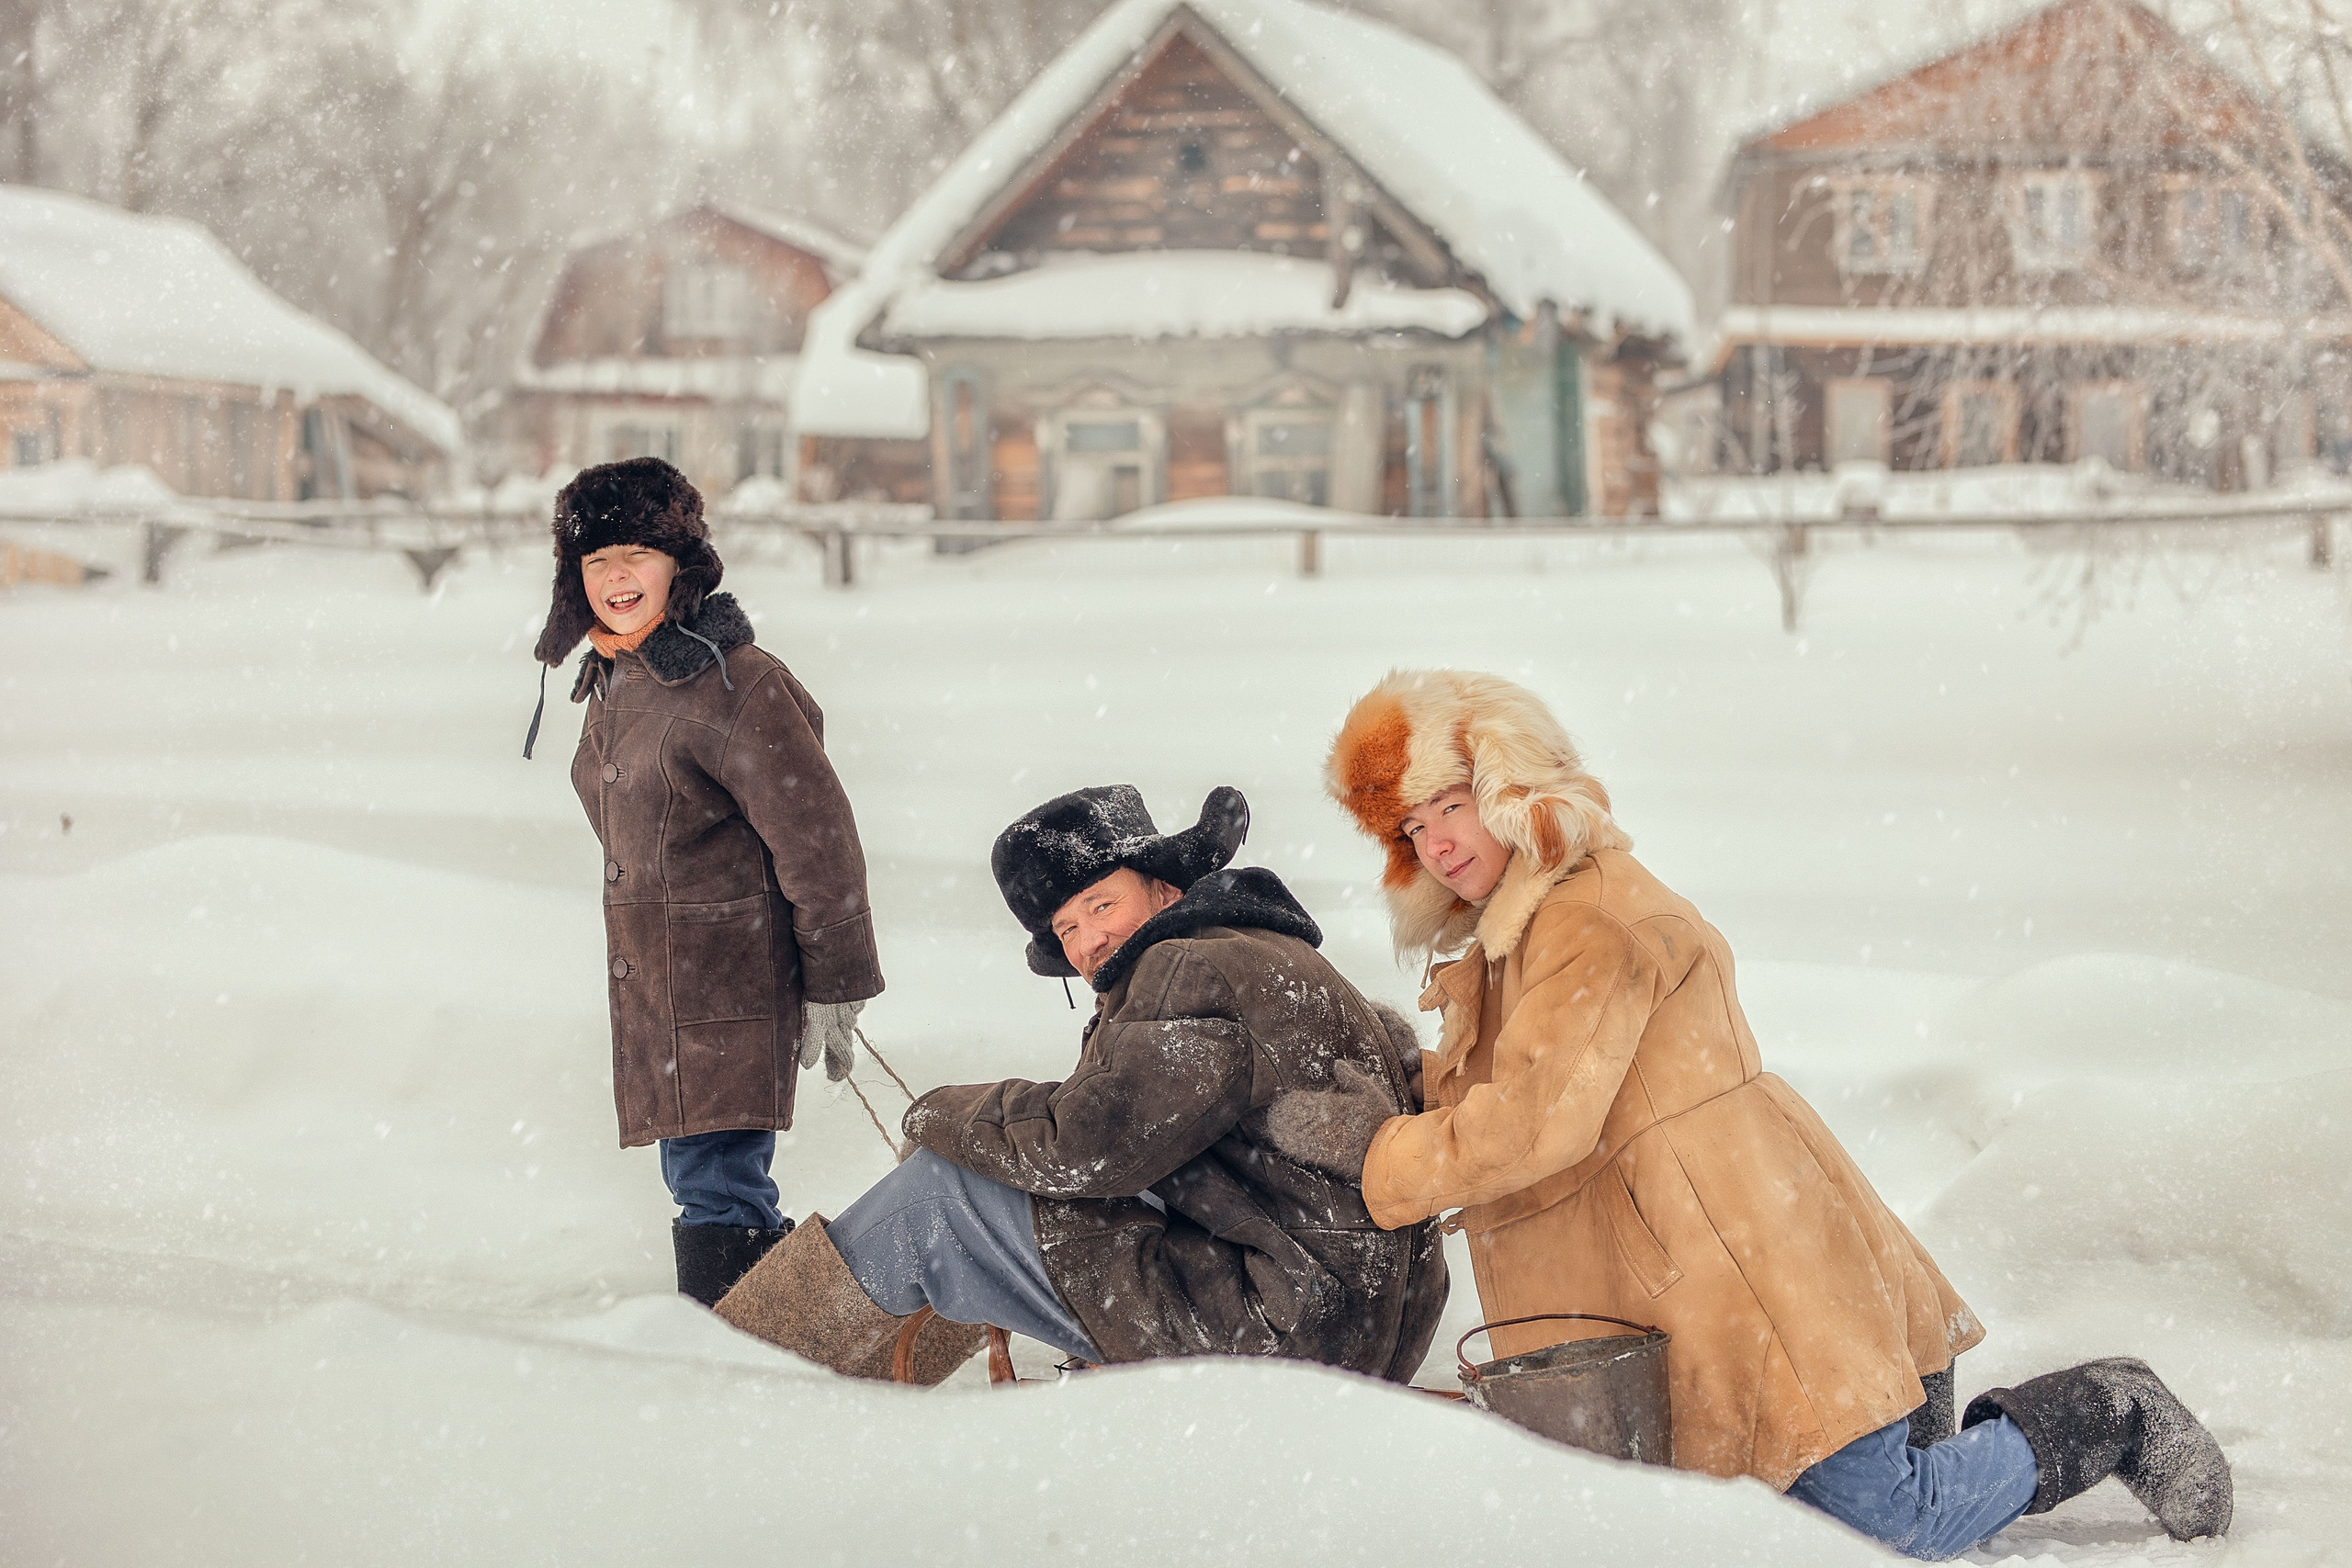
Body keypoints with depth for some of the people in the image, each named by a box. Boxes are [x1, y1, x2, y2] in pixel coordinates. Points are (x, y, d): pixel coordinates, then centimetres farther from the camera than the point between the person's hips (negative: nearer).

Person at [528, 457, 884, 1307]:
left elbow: (818, 844, -16)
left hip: (732, 992, -9)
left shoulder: (737, 685, -17)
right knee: (697, 1176, 14)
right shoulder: (614, 681, 12)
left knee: (715, 1188, -11)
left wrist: (833, 988, -12)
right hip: (656, 993, 9)